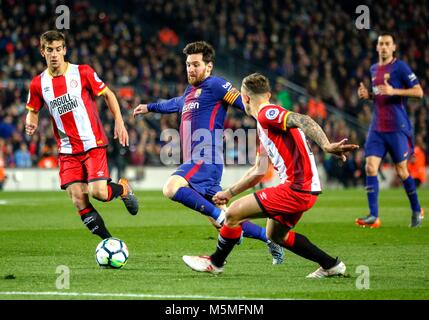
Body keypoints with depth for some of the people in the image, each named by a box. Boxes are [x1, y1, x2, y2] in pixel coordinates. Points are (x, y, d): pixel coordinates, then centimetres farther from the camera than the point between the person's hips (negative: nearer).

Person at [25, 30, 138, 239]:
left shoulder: (82, 72, -5)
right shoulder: (38, 84, 2)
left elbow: (108, 94, 4)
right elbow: (33, 111, 15)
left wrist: (119, 122, -4)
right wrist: (31, 123, -8)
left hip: (93, 144, -3)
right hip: (67, 150, 3)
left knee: (98, 192, -17)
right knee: (78, 199, -7)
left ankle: (123, 188, 19)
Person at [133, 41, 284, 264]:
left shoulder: (215, 85, -3)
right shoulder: (190, 92, 24)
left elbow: (244, 103, -10)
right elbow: (176, 104, 46)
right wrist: (149, 107, 61)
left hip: (206, 160, -9)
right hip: (195, 162, 9)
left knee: (171, 188, -31)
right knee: (220, 222, 6)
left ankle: (220, 216, -24)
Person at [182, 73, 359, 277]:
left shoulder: (267, 114, -9)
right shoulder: (264, 125, 23)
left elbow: (303, 121, -26)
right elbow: (258, 171, 30)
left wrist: (327, 146, -39)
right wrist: (229, 192, 34)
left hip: (296, 189, -10)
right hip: (304, 188, 10)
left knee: (233, 214, -5)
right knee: (275, 235, 26)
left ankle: (215, 263, 14)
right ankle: (331, 265, 26)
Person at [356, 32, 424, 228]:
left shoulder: (400, 67, -6)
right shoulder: (374, 69, 15)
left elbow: (419, 92, -10)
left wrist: (393, 91, -21)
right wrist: (368, 95, 7)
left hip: (397, 128, -6)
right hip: (377, 128, 6)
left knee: (401, 170, 1)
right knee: (370, 167, -9)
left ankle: (417, 210, 21)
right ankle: (373, 216, -10)